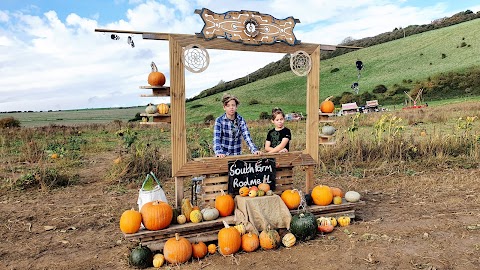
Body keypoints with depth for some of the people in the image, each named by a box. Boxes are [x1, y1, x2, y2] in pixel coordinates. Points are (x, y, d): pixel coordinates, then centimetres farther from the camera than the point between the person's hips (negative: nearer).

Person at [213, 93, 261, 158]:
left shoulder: (241, 120, 0)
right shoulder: (219, 120, -6)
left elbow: (247, 136, -8)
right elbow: (216, 138, -17)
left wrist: (254, 150, -23)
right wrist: (218, 153, -33)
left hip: (237, 155, 2)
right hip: (223, 156, -2)